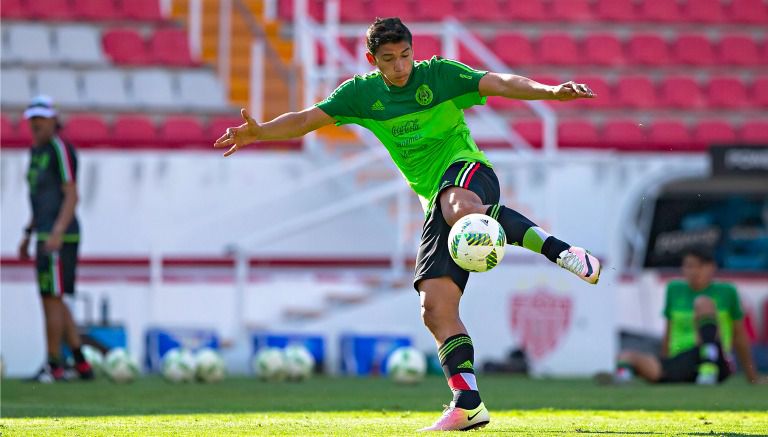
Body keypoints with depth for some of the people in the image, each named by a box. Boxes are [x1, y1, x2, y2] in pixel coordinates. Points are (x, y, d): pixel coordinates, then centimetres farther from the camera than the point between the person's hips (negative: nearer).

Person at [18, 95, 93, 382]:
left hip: (60, 237, -10)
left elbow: (71, 195, -17)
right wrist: (28, 234, 23)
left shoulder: (59, 149, -11)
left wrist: (57, 232, -25)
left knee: (52, 299, -6)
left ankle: (53, 366, -1)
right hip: (45, 235, 10)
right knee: (55, 302, 12)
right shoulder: (37, 151, 16)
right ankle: (81, 363, 16)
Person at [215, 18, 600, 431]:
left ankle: (563, 252, -46)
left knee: (457, 206, -44)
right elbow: (306, 119, 5)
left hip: (467, 170, -5)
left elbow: (501, 83, -14)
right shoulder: (361, 93, 8)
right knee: (435, 308, -9)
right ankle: (468, 404, -11)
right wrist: (260, 132, -13)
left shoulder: (439, 74, -3)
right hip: (437, 201, 5)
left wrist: (549, 91, -32)